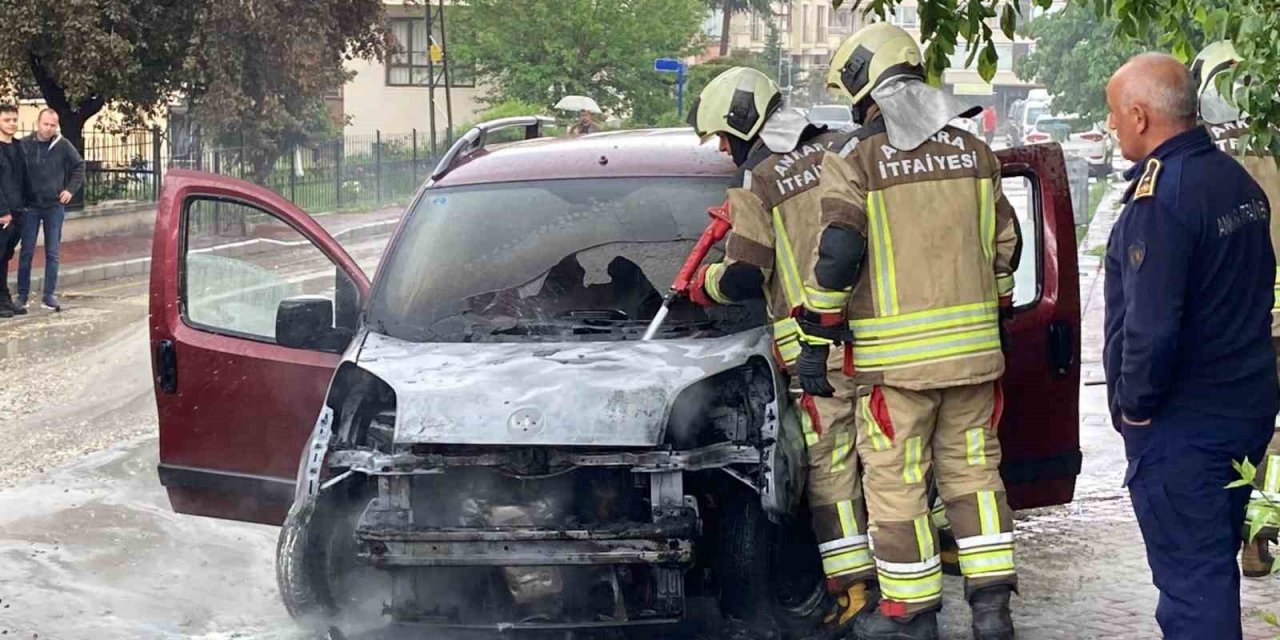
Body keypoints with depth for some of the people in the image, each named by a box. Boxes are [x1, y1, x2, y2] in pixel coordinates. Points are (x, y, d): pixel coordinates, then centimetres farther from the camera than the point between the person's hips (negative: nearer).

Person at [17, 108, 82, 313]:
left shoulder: (63, 145, -3)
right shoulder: (25, 145, -6)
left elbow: (79, 165, 11)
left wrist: (71, 189, 3)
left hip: (55, 206, 1)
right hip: (30, 206, -1)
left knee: (52, 254, 3)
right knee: (27, 252, 3)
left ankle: (49, 295, 8)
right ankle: (22, 295, 9)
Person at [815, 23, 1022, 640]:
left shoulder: (854, 160, -8)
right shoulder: (973, 151, 9)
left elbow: (837, 255, -14)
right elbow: (1004, 246, 14)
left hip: (896, 356, -5)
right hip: (974, 347, 5)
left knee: (897, 482, 4)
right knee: (973, 471, 13)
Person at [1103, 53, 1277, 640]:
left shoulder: (1159, 199, -21)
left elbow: (1151, 325, -27)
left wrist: (1133, 402, -13)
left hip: (1182, 426, -9)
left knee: (1190, 578, -4)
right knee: (1215, 564, 20)